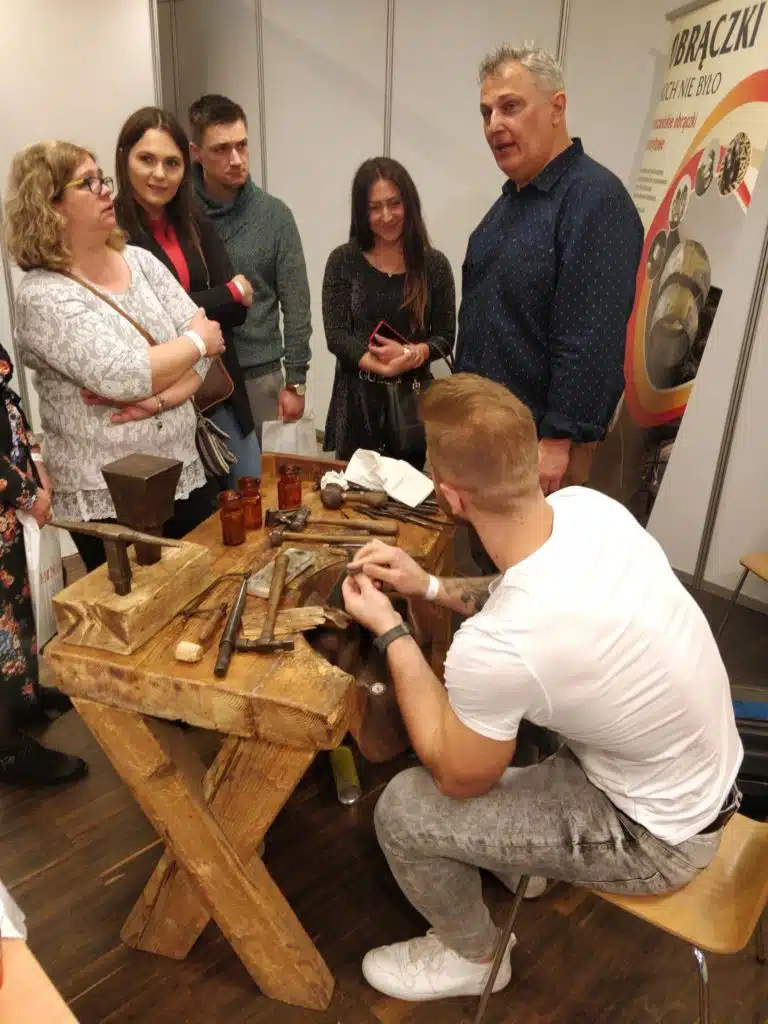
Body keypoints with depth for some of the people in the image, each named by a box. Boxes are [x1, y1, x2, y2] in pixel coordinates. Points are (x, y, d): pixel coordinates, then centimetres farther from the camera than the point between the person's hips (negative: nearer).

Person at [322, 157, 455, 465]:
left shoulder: (434, 264, 1)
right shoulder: (343, 261, -1)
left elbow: (446, 337, 2)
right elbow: (335, 335, -6)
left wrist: (414, 354, -18)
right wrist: (385, 366, -18)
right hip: (358, 398, 0)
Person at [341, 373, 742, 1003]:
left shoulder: (493, 648, -38)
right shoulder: (587, 504, -17)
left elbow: (457, 777, -15)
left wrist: (390, 631, -12)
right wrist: (432, 587, -2)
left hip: (657, 836, -7)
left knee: (402, 811, -3)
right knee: (475, 702, 19)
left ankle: (472, 958, 27)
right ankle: (522, 853, 41)